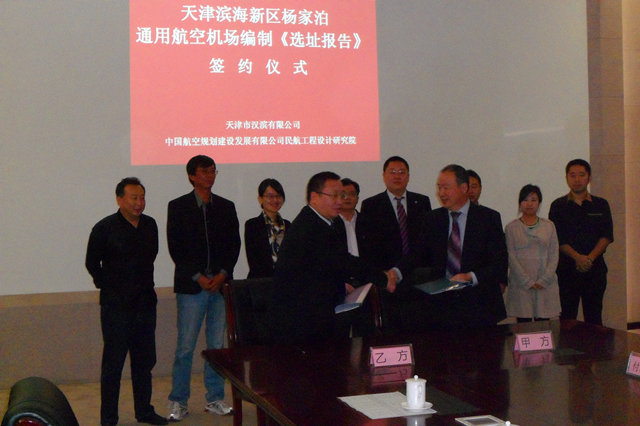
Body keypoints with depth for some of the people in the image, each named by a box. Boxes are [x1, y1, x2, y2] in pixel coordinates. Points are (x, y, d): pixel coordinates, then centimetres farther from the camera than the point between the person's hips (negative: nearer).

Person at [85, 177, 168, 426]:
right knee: (113, 362, -1)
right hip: (116, 306, -5)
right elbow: (92, 263, 1)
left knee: (144, 360, 12)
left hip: (145, 303, 5)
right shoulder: (105, 228, -9)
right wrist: (108, 285, 8)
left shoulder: (150, 225, 6)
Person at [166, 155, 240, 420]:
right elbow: (175, 248, -3)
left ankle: (215, 398, 17)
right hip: (190, 286, -3)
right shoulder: (178, 207, 2)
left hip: (220, 285, 3)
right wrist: (198, 277, -10)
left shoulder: (226, 207, 12)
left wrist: (223, 274, -6)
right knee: (185, 346, -2)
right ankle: (179, 402, 8)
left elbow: (234, 244, 9)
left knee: (217, 345, 7)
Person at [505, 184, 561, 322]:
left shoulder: (549, 226, 11)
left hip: (546, 284, 1)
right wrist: (527, 281, -9)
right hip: (521, 284, -1)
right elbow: (511, 257, -1)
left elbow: (554, 256, 6)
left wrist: (543, 280, -6)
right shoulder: (511, 227, 5)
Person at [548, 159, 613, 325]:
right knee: (567, 318, -3)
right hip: (567, 268, -1)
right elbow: (557, 238, -2)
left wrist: (590, 257, -11)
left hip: (595, 268, 1)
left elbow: (607, 236, 3)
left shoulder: (601, 205, 11)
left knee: (594, 317, 2)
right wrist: (577, 257, -15)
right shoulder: (558, 206, 7)